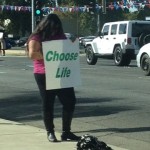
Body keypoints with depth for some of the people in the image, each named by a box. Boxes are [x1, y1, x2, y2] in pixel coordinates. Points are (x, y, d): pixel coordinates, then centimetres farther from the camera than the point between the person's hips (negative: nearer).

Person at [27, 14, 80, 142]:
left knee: (70, 101, 2)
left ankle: (66, 132, 12)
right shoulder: (37, 38, -6)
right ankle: (50, 133, 14)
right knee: (48, 104, 3)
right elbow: (32, 54, -20)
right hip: (44, 76, -6)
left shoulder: (60, 36, 13)